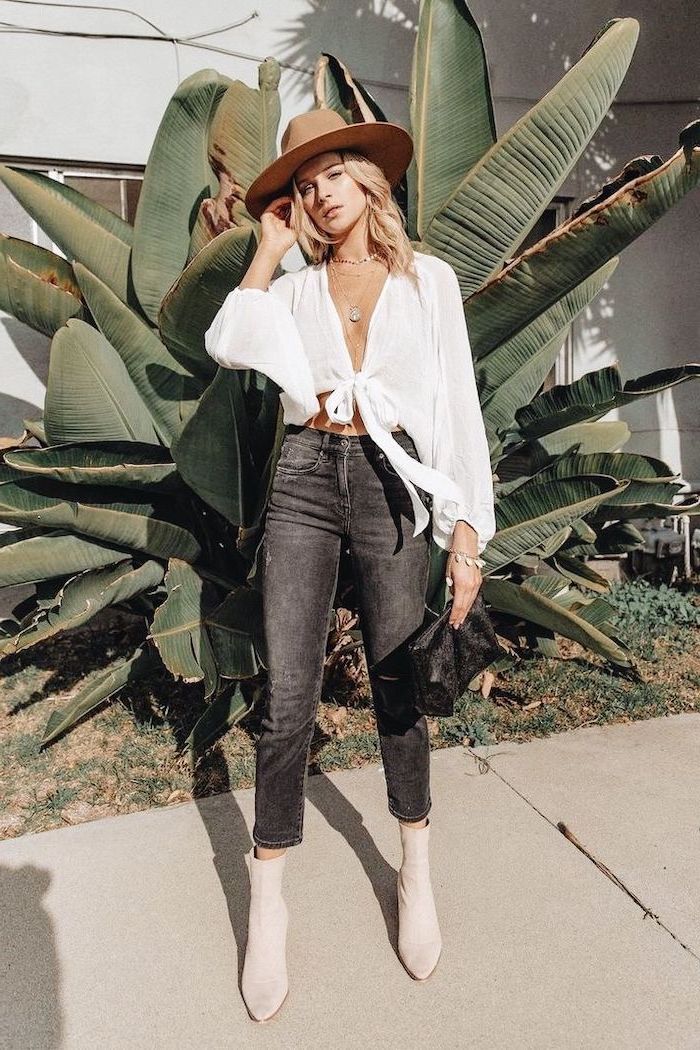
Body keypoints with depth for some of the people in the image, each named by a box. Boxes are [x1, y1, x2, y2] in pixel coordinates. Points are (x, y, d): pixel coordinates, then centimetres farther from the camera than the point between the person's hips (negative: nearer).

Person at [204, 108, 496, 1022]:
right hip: (305, 477, 2)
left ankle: (416, 874, 27)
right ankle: (267, 903, 12)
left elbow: (461, 406, 2)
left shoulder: (429, 280, 8)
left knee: (394, 684, 7)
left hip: (391, 482, -1)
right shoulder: (295, 289, 14)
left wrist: (467, 527, -6)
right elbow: (227, 346, -6)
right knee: (288, 697, -2)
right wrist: (269, 249, 4)